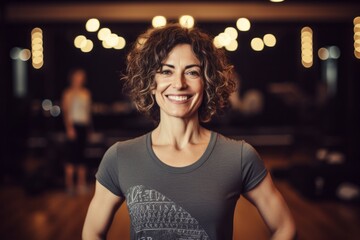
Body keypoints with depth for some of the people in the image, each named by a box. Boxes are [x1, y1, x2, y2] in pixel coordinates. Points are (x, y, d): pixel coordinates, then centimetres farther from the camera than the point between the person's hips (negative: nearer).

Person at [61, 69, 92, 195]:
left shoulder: (86, 93, 14)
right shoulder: (69, 93, -2)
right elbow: (66, 111, -8)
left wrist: (89, 125, 10)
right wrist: (69, 128, -16)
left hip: (84, 126, 6)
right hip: (74, 125, -6)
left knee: (81, 155, 7)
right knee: (72, 154, -7)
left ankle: (81, 183, 12)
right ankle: (69, 184, -3)